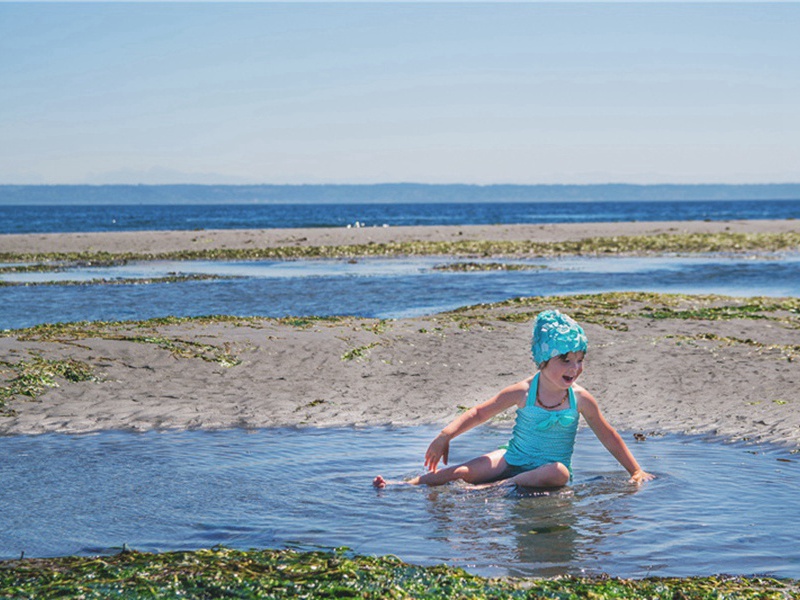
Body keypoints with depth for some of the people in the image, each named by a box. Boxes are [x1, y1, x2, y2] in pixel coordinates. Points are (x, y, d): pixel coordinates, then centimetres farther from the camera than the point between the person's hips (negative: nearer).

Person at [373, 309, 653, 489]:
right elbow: (478, 413, 1)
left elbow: (609, 438, 7)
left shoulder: (580, 399, -4)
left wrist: (636, 470, 5)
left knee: (559, 473, -36)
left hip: (548, 468, 0)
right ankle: (405, 484, -18)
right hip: (513, 461, 0)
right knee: (464, 471, -22)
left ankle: (498, 487, -36)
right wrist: (445, 435, -10)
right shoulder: (523, 392, -6)